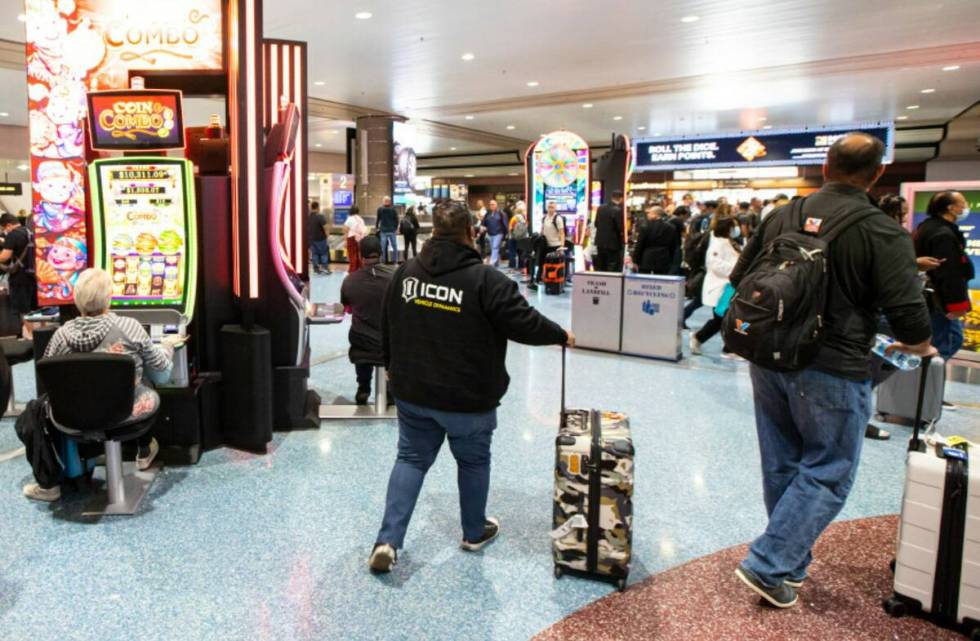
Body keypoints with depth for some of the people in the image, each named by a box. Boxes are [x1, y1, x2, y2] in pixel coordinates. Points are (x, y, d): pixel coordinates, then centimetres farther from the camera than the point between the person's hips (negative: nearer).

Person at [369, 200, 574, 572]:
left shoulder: (405, 273, 0)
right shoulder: (485, 279, -19)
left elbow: (387, 327, 10)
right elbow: (525, 323, -16)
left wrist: (393, 367, 26)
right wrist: (561, 336, 4)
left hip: (412, 391, 4)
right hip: (467, 397, -4)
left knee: (411, 459, 16)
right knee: (473, 461, 17)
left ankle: (388, 540, 9)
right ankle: (474, 532, 35)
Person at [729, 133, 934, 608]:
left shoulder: (781, 218, 2)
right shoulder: (884, 233, -12)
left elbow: (739, 280, 10)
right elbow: (909, 315, -13)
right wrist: (919, 347, 10)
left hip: (769, 361, 6)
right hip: (832, 372, -5)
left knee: (781, 466, 17)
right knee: (827, 473, 9)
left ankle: (792, 562, 32)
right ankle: (768, 565, 6)